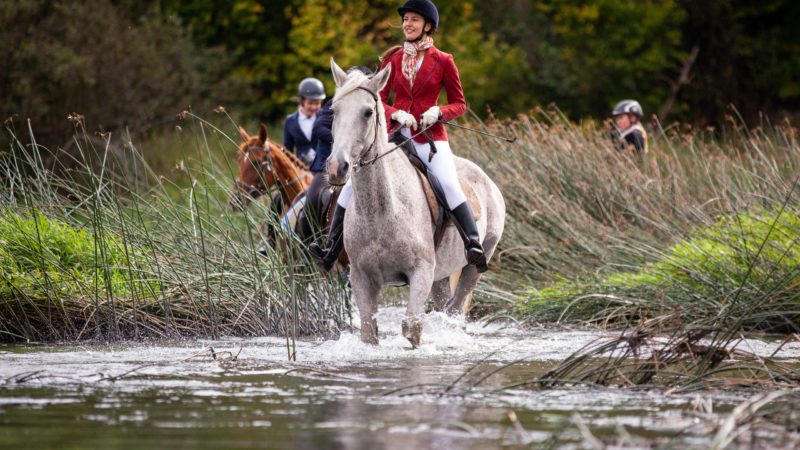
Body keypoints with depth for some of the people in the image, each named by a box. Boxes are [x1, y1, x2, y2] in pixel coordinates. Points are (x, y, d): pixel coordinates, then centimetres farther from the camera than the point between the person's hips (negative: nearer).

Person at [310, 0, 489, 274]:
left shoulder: (443, 61, 2)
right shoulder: (393, 59, 10)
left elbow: (459, 104, 5)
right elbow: (379, 100, 9)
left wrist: (438, 112, -15)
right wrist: (396, 114, -12)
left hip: (429, 136, -3)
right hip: (395, 134, 3)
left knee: (450, 185, -28)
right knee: (353, 183, -8)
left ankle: (474, 248, -30)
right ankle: (332, 250, -2)